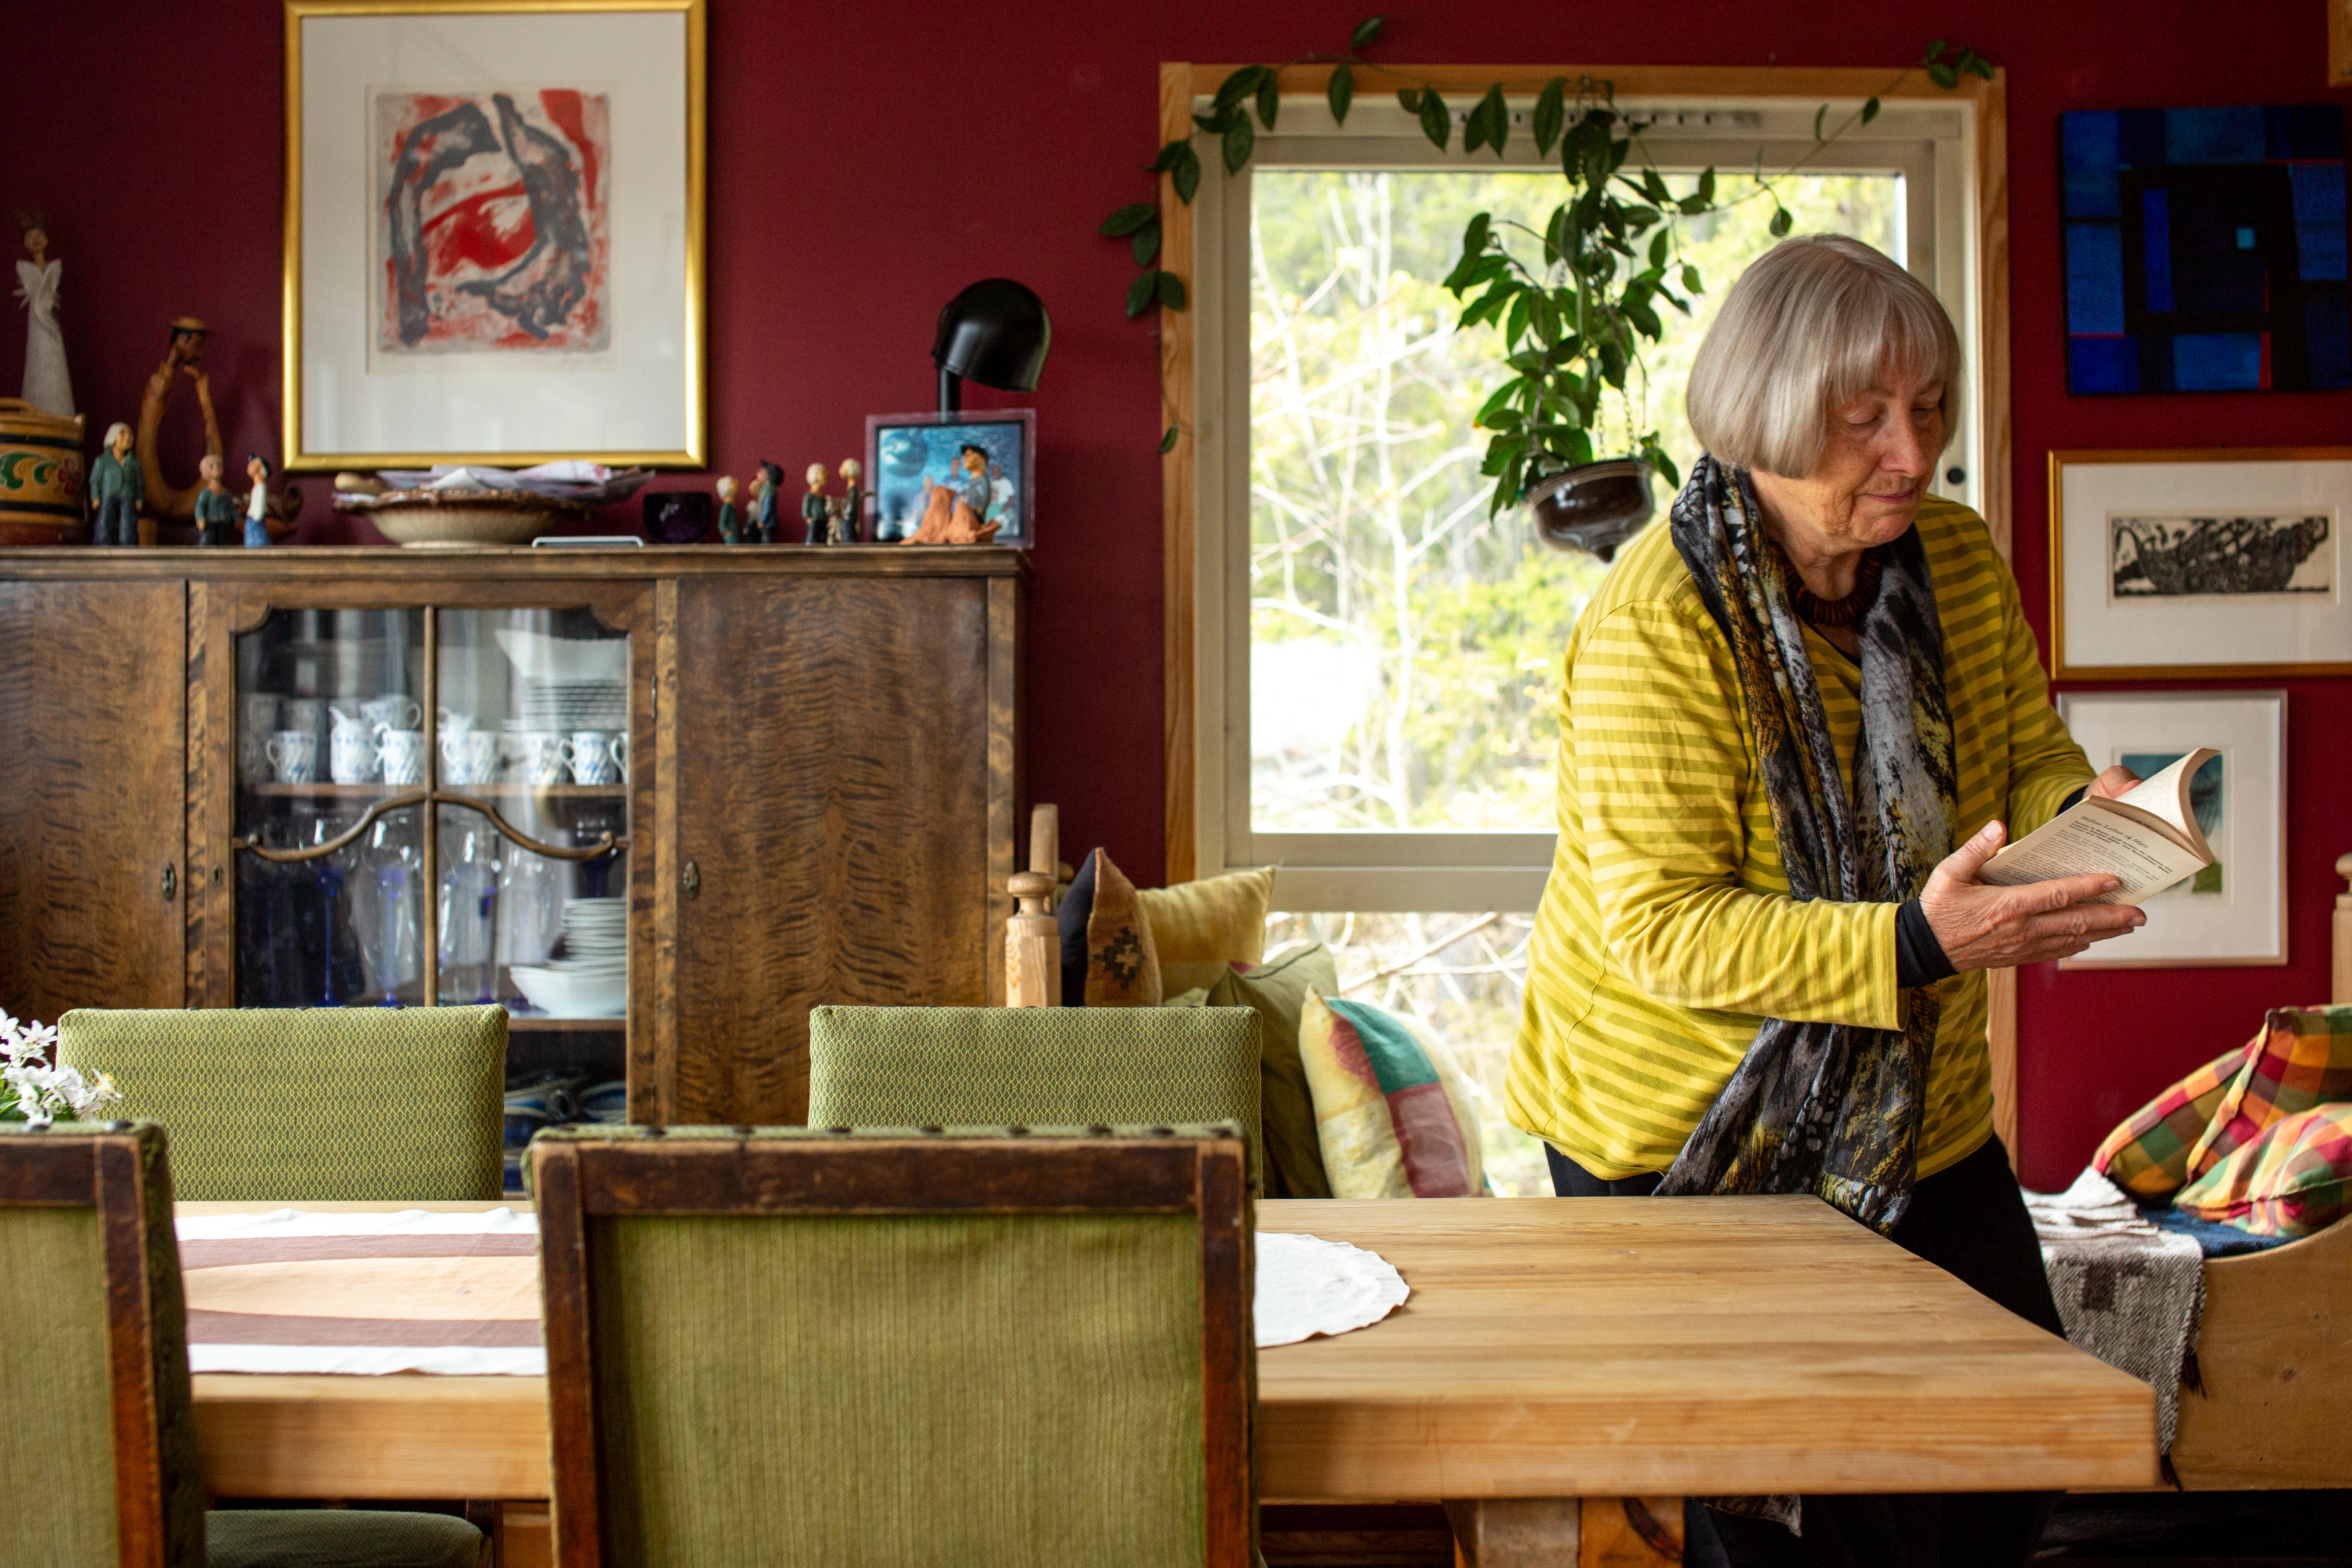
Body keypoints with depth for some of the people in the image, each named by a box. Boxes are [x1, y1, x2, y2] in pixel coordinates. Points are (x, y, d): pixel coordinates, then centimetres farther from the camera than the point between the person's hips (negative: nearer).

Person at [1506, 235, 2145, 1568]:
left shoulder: (1961, 560, -2)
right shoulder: (1656, 624, -22)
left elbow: (2027, 757, 9)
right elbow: (1661, 929, -26)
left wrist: (2084, 811, -15)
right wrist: (1915, 944, -36)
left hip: (1919, 1119, 6)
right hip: (1678, 1136, -6)